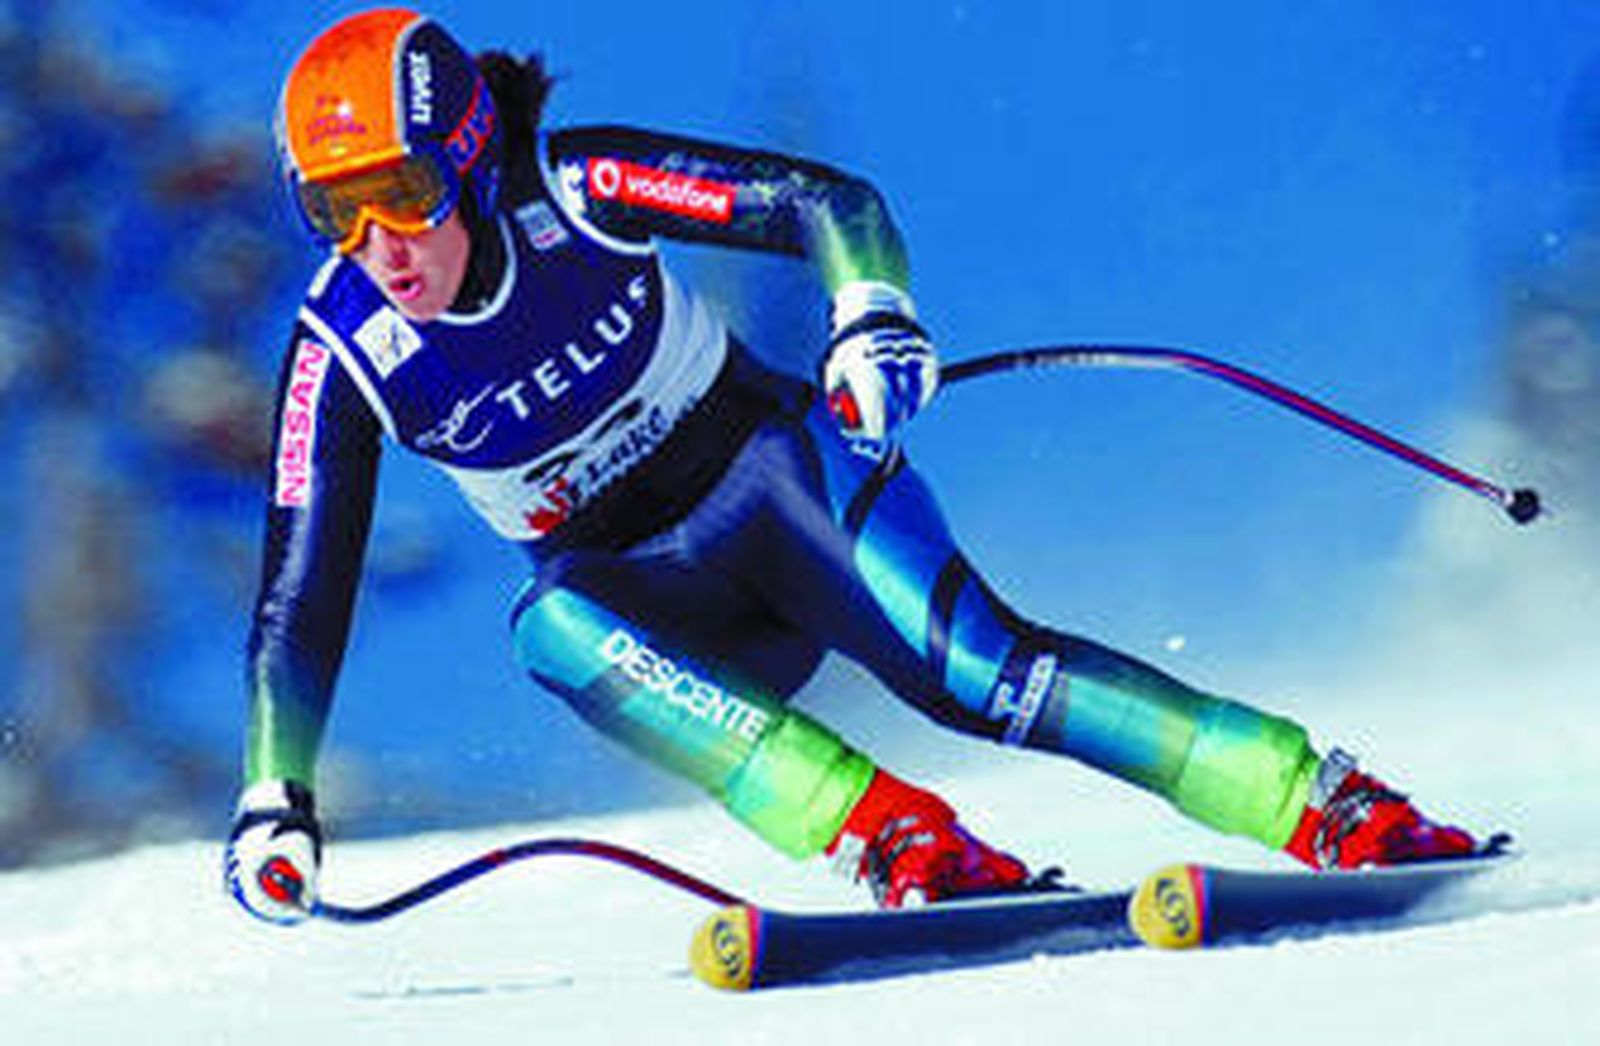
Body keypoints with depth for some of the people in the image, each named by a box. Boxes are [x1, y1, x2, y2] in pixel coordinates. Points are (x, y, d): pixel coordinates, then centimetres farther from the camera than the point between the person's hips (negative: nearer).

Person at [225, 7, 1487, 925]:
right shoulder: (343, 353, -14)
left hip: (768, 473, -2)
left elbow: (825, 202, -17)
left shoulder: (572, 190, -20)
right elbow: (302, 601, -9)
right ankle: (898, 841, -40)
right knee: (554, 630, -32)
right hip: (639, 589, 2)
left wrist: (874, 320, -37)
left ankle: (1340, 807, -29)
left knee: (969, 667, -26)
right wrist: (276, 803, -18)